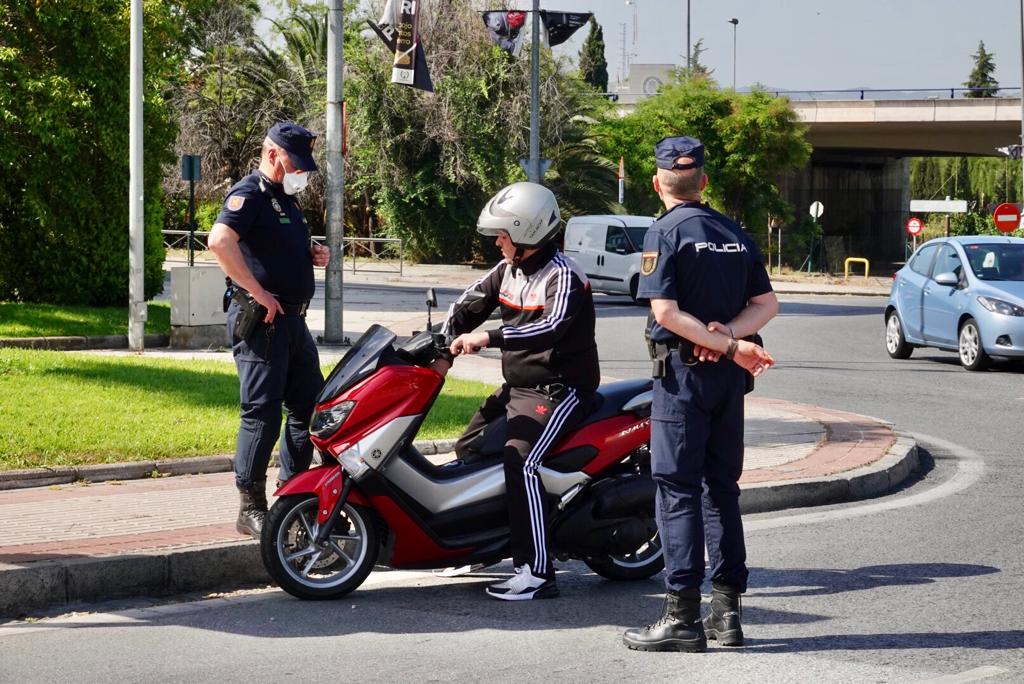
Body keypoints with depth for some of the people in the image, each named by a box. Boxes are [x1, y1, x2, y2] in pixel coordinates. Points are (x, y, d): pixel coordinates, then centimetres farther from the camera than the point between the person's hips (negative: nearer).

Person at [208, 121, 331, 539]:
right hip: (260, 320, -10)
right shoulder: (249, 194, -12)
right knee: (262, 412, -8)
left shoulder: (287, 199, 19)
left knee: (310, 405, 14)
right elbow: (220, 241, -30)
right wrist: (258, 292, -26)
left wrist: (314, 257, 11)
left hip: (292, 318, 10)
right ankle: (251, 509, -4)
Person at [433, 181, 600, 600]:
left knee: (519, 460, -27)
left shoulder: (562, 276, -18)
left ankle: (538, 573, -30)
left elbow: (552, 328, -34)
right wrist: (442, 352, -4)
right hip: (516, 387, 10)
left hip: (559, 390, -10)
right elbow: (468, 306, 12)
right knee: (467, 450, 12)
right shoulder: (509, 270, 9)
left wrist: (489, 338, -41)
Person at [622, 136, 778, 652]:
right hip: (730, 376, 6)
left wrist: (730, 345, -14)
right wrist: (728, 334, -6)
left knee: (678, 489, -5)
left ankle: (682, 617, -9)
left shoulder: (665, 232, -8)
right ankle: (726, 612, 12)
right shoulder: (735, 233, 12)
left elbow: (665, 312, -16)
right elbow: (766, 303, 10)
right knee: (721, 488, 11)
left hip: (683, 371, -6)